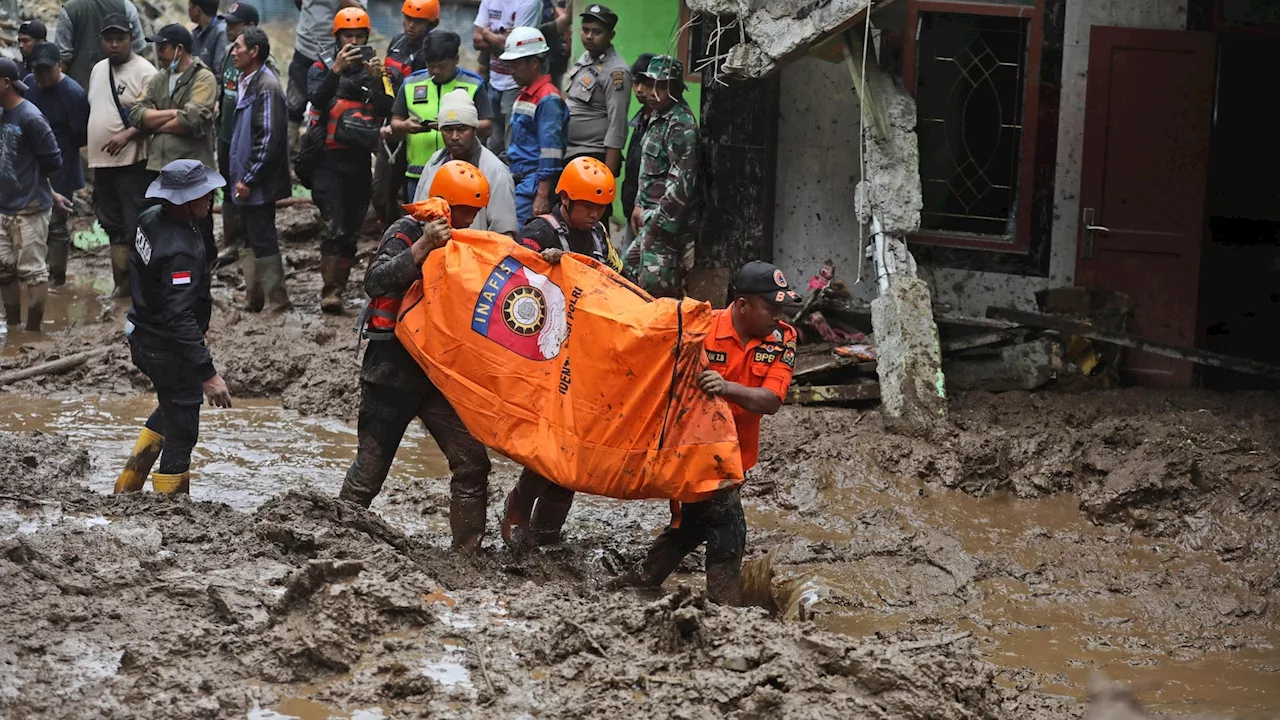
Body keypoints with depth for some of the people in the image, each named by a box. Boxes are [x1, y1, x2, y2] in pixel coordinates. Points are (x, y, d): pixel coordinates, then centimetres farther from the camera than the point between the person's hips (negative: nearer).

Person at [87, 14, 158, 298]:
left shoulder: (144, 71, -11)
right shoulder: (98, 70, 15)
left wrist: (126, 134, -26)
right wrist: (93, 152, 20)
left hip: (132, 161, -8)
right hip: (102, 162, 8)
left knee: (136, 225, -8)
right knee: (113, 224, 13)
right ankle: (121, 281, 21)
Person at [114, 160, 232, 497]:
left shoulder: (150, 219, -4)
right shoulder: (179, 251, -32)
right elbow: (180, 317, -35)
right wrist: (207, 373, -34)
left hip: (143, 338, 10)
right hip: (168, 350, -10)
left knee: (172, 407, 31)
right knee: (181, 434, 4)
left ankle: (128, 484, 38)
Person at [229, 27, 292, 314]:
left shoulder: (266, 87, -17)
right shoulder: (247, 83, 14)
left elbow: (269, 139, -21)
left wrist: (248, 179, -20)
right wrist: (239, 177, 16)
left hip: (258, 183, -10)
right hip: (246, 179, 10)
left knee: (262, 241, -5)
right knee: (250, 240, 14)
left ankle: (278, 302, 1)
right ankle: (253, 300, 22)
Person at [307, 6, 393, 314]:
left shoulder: (375, 72, 12)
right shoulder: (322, 69, 5)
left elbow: (386, 112, -2)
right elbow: (317, 98, -15)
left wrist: (377, 81, -17)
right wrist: (337, 69, -26)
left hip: (361, 162, 3)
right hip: (330, 160, -3)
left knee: (350, 232, 7)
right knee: (335, 227, -17)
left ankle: (337, 291, 15)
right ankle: (330, 290, -18)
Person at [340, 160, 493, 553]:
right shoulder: (406, 233, -8)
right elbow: (375, 281, -23)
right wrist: (423, 247, -31)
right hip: (393, 369, -6)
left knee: (472, 462, -2)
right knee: (370, 468, -1)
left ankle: (468, 550, 5)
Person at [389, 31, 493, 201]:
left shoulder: (473, 85, 3)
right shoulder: (411, 84, 11)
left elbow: (486, 127, -2)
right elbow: (395, 126, 14)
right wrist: (406, 126, -11)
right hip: (418, 173, 3)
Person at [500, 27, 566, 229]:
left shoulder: (548, 99, -12)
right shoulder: (524, 95, 18)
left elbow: (551, 151, -17)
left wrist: (542, 196, -20)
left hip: (534, 182, -10)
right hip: (518, 180, 10)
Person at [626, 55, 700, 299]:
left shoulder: (681, 125, -16)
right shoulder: (659, 119, 16)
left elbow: (682, 181, -22)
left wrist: (660, 222, -19)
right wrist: (639, 206, 19)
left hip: (667, 219, -11)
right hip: (652, 217, 11)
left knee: (655, 283, -12)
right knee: (630, 269, 17)